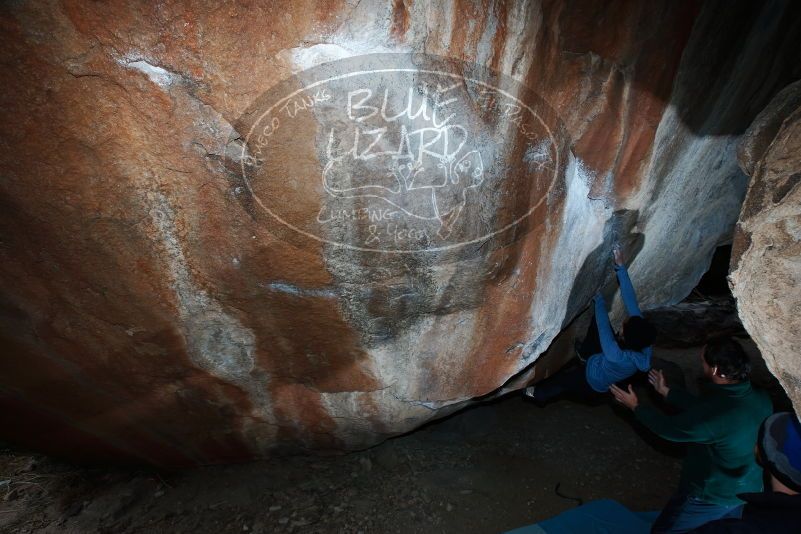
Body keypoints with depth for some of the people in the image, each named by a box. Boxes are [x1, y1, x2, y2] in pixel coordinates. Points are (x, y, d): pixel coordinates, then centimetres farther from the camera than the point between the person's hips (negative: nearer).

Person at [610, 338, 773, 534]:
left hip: (712, 497, -7)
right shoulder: (761, 399, -15)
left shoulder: (715, 413, -38)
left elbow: (668, 428, -20)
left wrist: (635, 406, -5)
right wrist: (666, 391, 11)